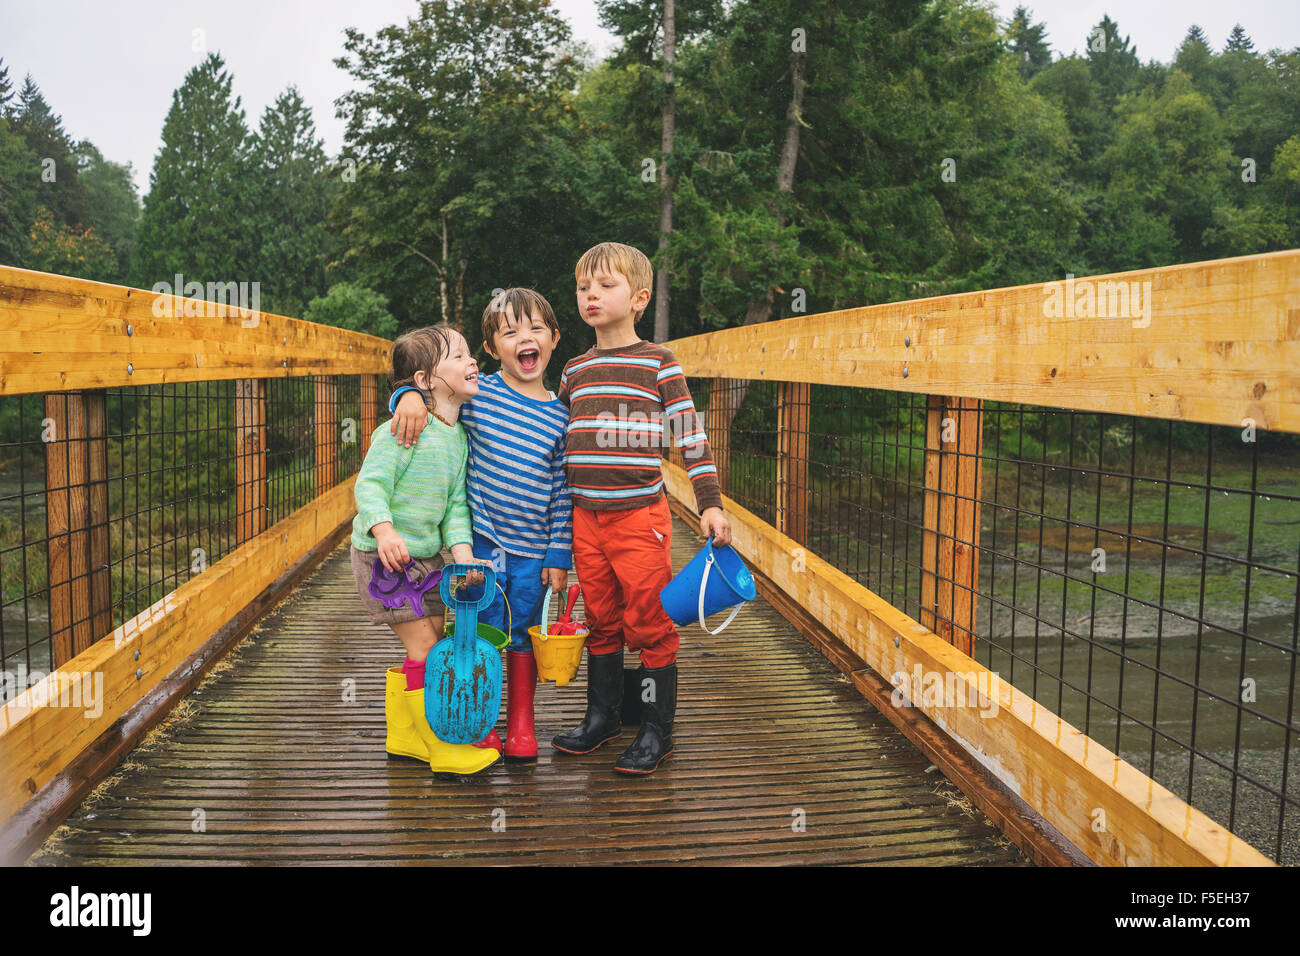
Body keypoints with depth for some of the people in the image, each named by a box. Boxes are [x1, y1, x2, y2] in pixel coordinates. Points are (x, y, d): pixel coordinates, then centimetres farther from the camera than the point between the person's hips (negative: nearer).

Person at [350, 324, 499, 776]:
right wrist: (384, 530, -39)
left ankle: (405, 738, 32)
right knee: (425, 651, -6)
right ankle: (448, 751, 6)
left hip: (427, 555, 9)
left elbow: (455, 503, 4)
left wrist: (462, 550, -11)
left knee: (432, 648, 15)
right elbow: (369, 484, -22)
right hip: (384, 554, -8)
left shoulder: (459, 435, 5)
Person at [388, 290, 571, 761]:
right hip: (481, 542, -1)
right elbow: (425, 384, 3)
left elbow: (562, 490, 2)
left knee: (523, 636, 13)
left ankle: (521, 723, 28)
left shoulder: (560, 416, 1)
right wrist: (411, 396, -22)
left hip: (532, 551, 1)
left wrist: (559, 555, 1)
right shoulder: (477, 393, -5)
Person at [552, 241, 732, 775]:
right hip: (585, 516, 5)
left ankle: (657, 731, 13)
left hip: (639, 515, -5)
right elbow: (558, 440, 20)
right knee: (600, 620, 15)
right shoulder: (575, 370, 11)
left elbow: (691, 436, -5)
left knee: (649, 624, 2)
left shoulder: (658, 363, -4)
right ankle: (603, 716, 29)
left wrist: (710, 504, -10)